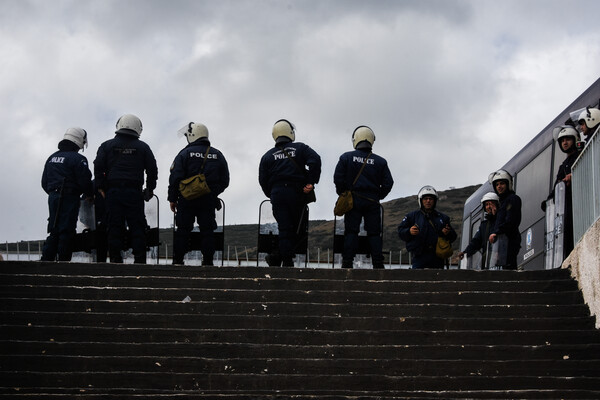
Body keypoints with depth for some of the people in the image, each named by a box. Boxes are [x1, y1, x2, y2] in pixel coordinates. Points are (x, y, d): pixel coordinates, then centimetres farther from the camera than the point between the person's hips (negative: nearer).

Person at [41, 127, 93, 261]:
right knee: (67, 232, -5)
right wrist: (89, 195, 4)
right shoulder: (77, 159, -10)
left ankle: (46, 259, 8)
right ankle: (63, 261, -5)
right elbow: (85, 180, -13)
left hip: (53, 198, 7)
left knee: (54, 231, 13)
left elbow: (44, 182, 18)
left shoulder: (52, 158, 15)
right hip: (70, 199, -7)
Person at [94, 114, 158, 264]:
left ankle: (115, 258, -1)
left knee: (114, 226, 2)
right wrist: (150, 189, 16)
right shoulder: (143, 147, 8)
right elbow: (152, 169, 7)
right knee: (137, 227, 2)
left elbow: (98, 167, 2)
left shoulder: (107, 145, 8)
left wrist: (101, 187, 6)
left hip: (113, 191, 0)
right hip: (134, 192, 0)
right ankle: (140, 259, -2)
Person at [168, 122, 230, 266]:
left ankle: (178, 261, 3)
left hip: (187, 199, -2)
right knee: (207, 230, 6)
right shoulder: (217, 155, 8)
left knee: (183, 229, 3)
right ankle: (207, 261, 3)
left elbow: (175, 178, -8)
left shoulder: (185, 153, -4)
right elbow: (225, 181, 11)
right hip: (209, 200, 2)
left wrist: (172, 199, -1)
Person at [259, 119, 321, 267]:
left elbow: (263, 180, 9)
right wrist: (311, 182, -6)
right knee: (297, 227, 6)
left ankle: (286, 260, -9)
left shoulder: (268, 156, 13)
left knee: (284, 228, 0)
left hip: (277, 194, 2)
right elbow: (315, 160, -9)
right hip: (297, 193, -2)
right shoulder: (300, 148, 9)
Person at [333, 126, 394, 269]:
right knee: (374, 233, 5)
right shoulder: (380, 161, 3)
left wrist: (343, 193, 9)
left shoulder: (346, 157, -2)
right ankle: (378, 264, 1)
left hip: (353, 200, -1)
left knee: (351, 231, 0)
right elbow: (388, 183, 2)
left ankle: (347, 263, -7)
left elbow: (338, 178, -4)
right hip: (372, 202, 1)